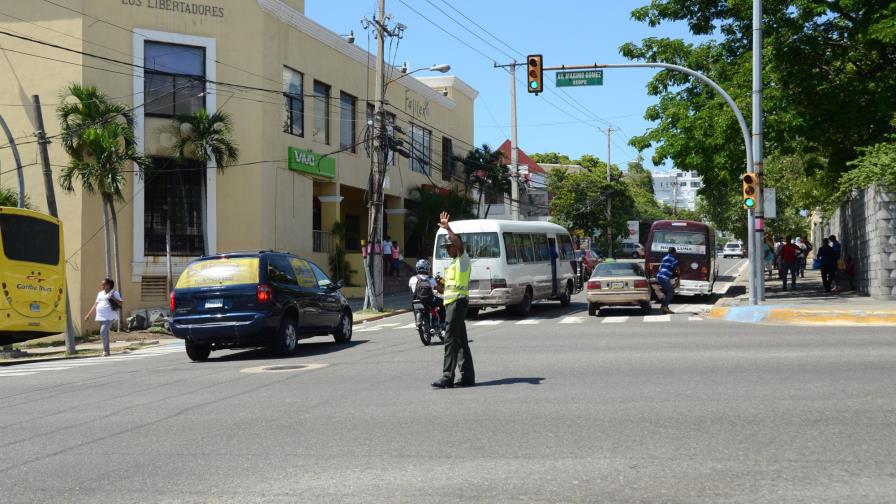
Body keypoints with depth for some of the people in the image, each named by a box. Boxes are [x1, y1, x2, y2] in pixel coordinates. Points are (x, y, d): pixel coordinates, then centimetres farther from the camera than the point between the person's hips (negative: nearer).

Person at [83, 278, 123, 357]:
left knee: (103, 332, -18)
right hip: (101, 317, 7)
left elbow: (121, 303, -5)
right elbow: (95, 305, 20)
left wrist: (113, 298, -19)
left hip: (109, 317, -7)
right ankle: (106, 351, 15)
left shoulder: (114, 293, -1)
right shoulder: (100, 293, 17)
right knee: (104, 333, 9)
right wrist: (88, 314, 16)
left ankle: (106, 350, -10)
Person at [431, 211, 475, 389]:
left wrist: (448, 228, -32)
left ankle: (447, 377, -16)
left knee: (451, 339, -13)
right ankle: (468, 376, 11)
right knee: (461, 340, 9)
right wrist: (441, 284, 13)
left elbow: (459, 243, -25)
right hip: (451, 302, 10)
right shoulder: (453, 263, 23)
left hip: (458, 301, -10)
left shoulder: (463, 259, -4)